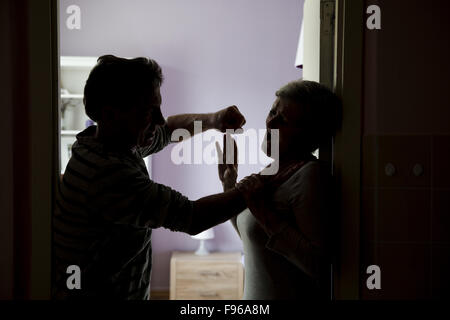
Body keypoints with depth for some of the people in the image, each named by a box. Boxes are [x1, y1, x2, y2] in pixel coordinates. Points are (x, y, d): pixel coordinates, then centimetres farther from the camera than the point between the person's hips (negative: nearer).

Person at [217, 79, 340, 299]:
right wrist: (229, 180, 11)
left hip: (293, 294, -8)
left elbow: (319, 264, -26)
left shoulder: (311, 175, -21)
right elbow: (249, 236, 16)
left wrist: (265, 215, -27)